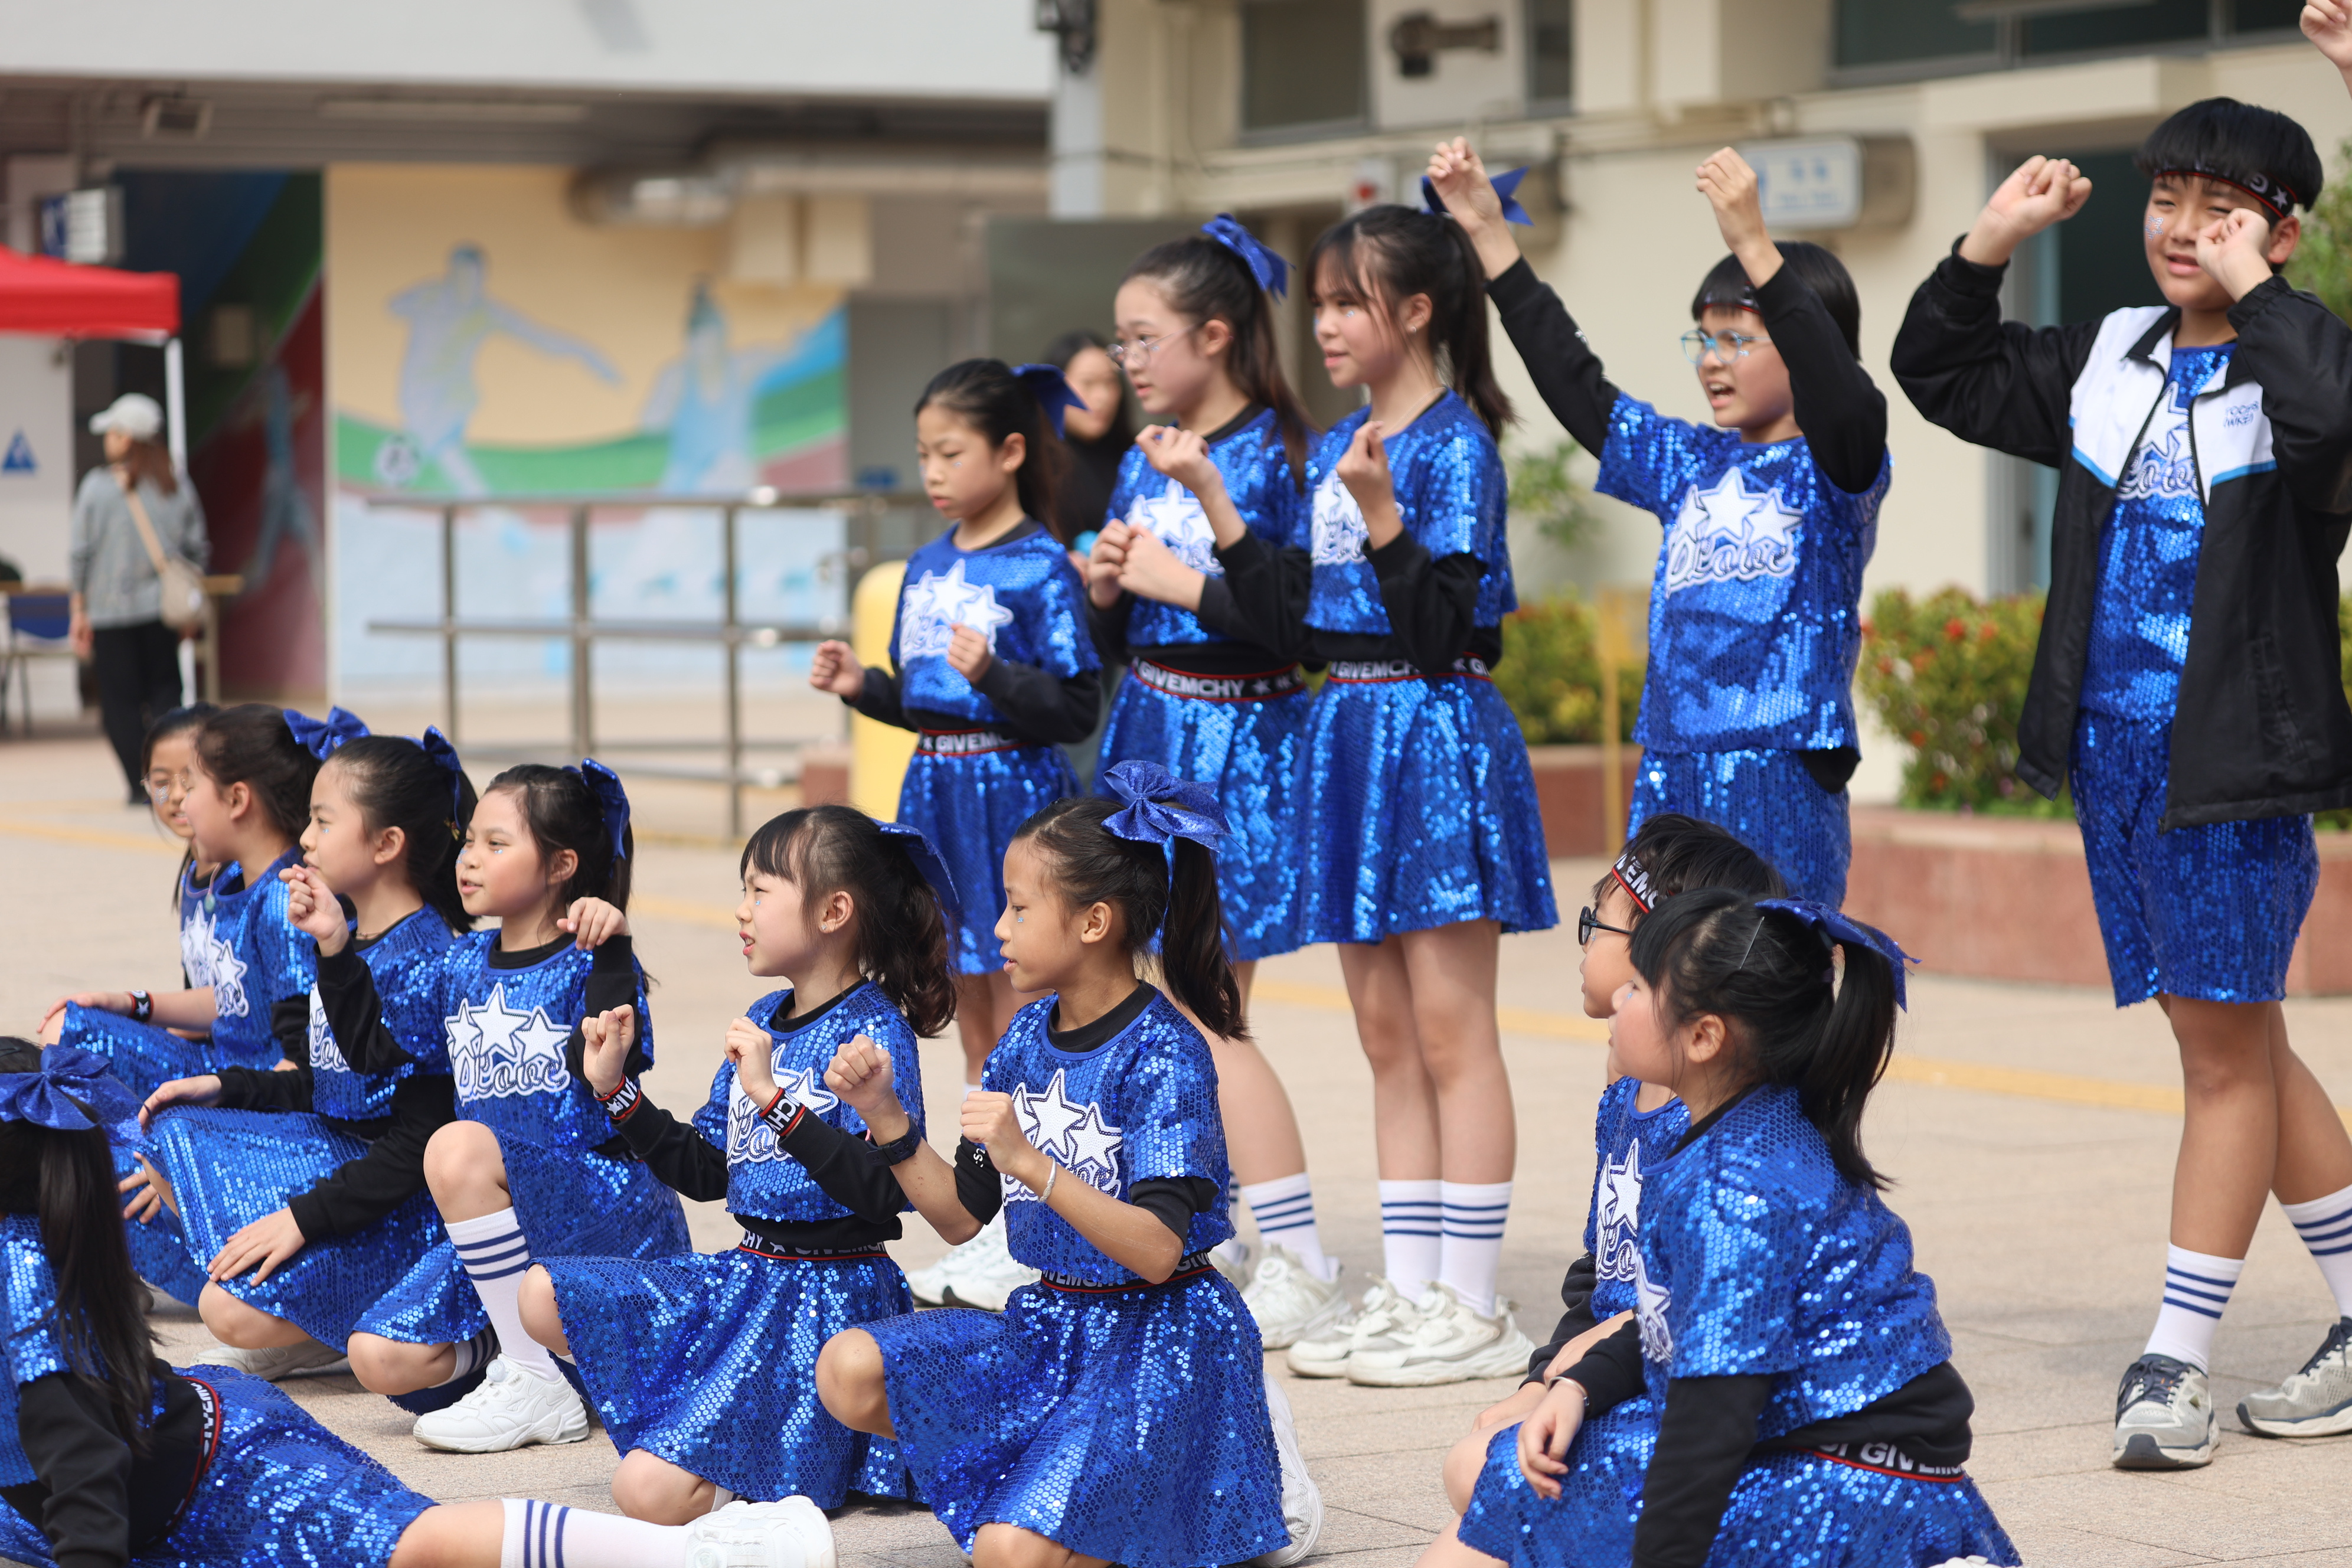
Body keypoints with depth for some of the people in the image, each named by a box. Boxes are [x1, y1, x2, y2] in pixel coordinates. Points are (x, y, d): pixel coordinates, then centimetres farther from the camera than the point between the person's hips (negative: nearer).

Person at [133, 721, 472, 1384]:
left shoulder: (424, 963, -21)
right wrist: (224, 1086, 8)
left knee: (233, 1312, -21)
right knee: (171, 1130, 9)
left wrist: (304, 1218, -23)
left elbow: (422, 1139, -22)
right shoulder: (349, 939, 8)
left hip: (403, 1202, -10)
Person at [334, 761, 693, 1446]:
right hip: (506, 1220, 6)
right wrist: (333, 948, 9)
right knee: (380, 1359, -13)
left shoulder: (590, 963, -9)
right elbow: (374, 1053, 17)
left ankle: (541, 1388, -24)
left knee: (459, 1146, -34)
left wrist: (610, 951, -32)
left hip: (611, 1217, -6)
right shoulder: (462, 965, 10)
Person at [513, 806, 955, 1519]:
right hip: (746, 1274, 9)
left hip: (832, 1293, -9)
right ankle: (713, 1412, 3)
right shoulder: (761, 1023, 11)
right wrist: (614, 1089, 9)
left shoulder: (874, 1034, -13)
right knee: (544, 1295, 1)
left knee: (652, 1491, -20)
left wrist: (774, 1098, -27)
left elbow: (883, 1191, -25)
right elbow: (705, 1172, 17)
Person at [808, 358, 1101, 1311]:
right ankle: (992, 1230, 22)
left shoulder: (1040, 569, -11)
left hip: (1014, 794, -8)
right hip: (939, 791, 8)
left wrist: (993, 674, -29)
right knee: (974, 1028, 14)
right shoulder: (927, 568, 12)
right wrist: (862, 687, 2)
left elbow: (1077, 708, -16)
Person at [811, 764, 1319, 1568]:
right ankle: (1067, 1464, 1)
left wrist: (1031, 1163, -33)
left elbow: (1158, 1251, -24)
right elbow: (960, 1215, 10)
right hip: (1050, 1323, 7)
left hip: (1160, 1336, -7)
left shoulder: (1164, 1052, -15)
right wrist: (885, 1116, -4)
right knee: (849, 1371, -14)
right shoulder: (1028, 1037, 6)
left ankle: (1237, 1473, 1)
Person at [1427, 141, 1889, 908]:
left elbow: (1844, 400, -25)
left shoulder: (1834, 469, -4)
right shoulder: (1690, 464, 14)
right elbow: (1575, 383, 19)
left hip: (1782, 785, -6)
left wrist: (1755, 246, -36)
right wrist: (1488, 233, 16)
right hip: (1670, 775, 6)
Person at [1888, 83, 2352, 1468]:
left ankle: (2177, 1359, 3)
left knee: (2226, 1049, -1)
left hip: (2239, 766, -7)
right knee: (2240, 1043, 13)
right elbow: (1945, 376, 20)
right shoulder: (2108, 361, 11)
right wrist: (1991, 245, 7)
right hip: (2114, 754, 7)